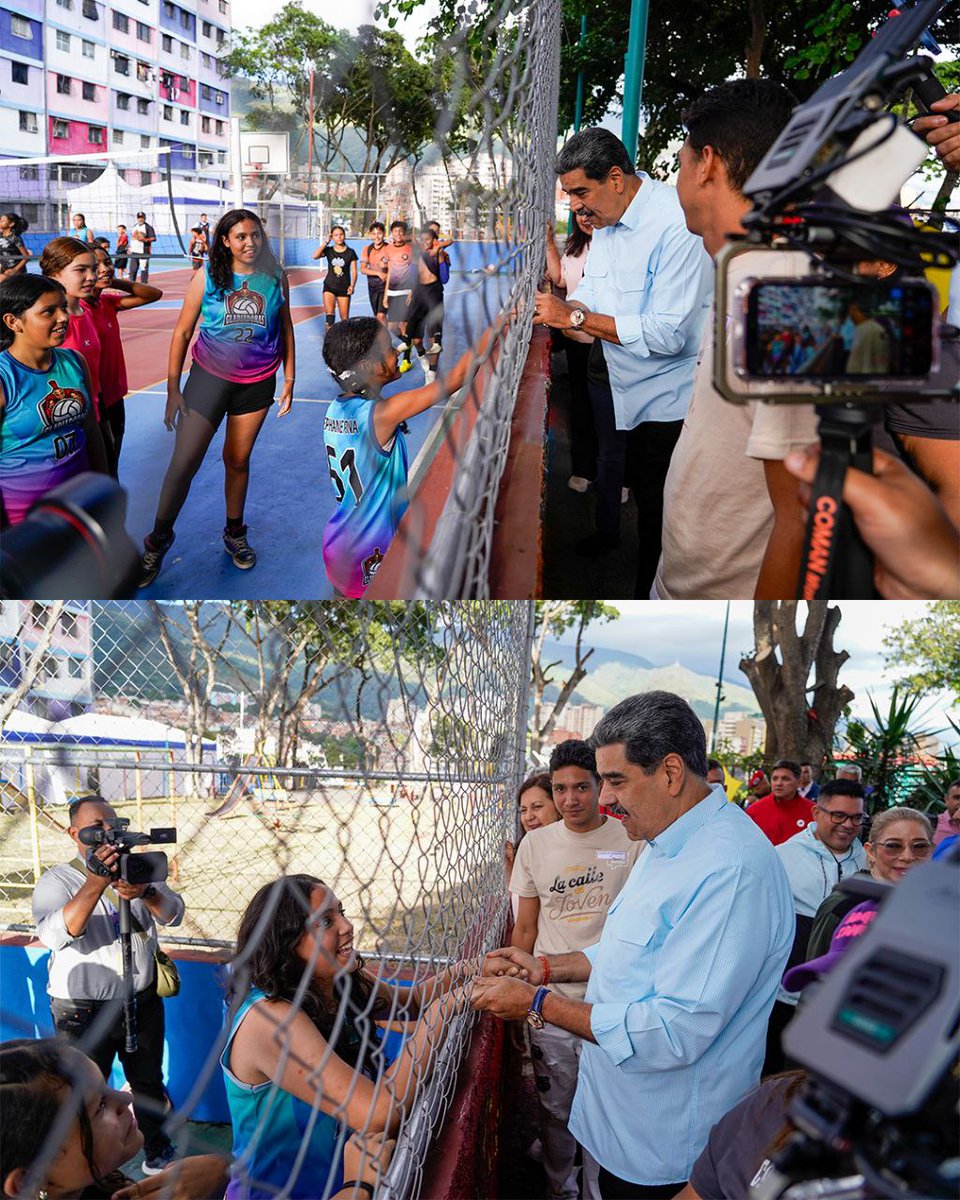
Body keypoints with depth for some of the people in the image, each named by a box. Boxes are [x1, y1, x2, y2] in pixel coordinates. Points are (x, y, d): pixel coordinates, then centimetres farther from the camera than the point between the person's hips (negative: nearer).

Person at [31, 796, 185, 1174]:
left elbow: (173, 914, -11)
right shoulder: (56, 881, -10)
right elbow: (54, 936, -28)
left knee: (149, 1084, 18)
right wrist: (95, 884, -41)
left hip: (143, 1002, 4)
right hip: (84, 1011, -4)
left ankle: (158, 1154, 38)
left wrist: (146, 891, -33)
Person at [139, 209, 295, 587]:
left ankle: (234, 534, 33)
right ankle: (159, 539, 12)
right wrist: (173, 387, -6)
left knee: (238, 459, 13)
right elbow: (183, 331, -3)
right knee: (184, 461, -7)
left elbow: (285, 327, 9)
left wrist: (289, 378, 7)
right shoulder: (208, 275, -7)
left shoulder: (275, 276, -2)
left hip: (258, 382, 2)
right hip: (209, 376, -2)